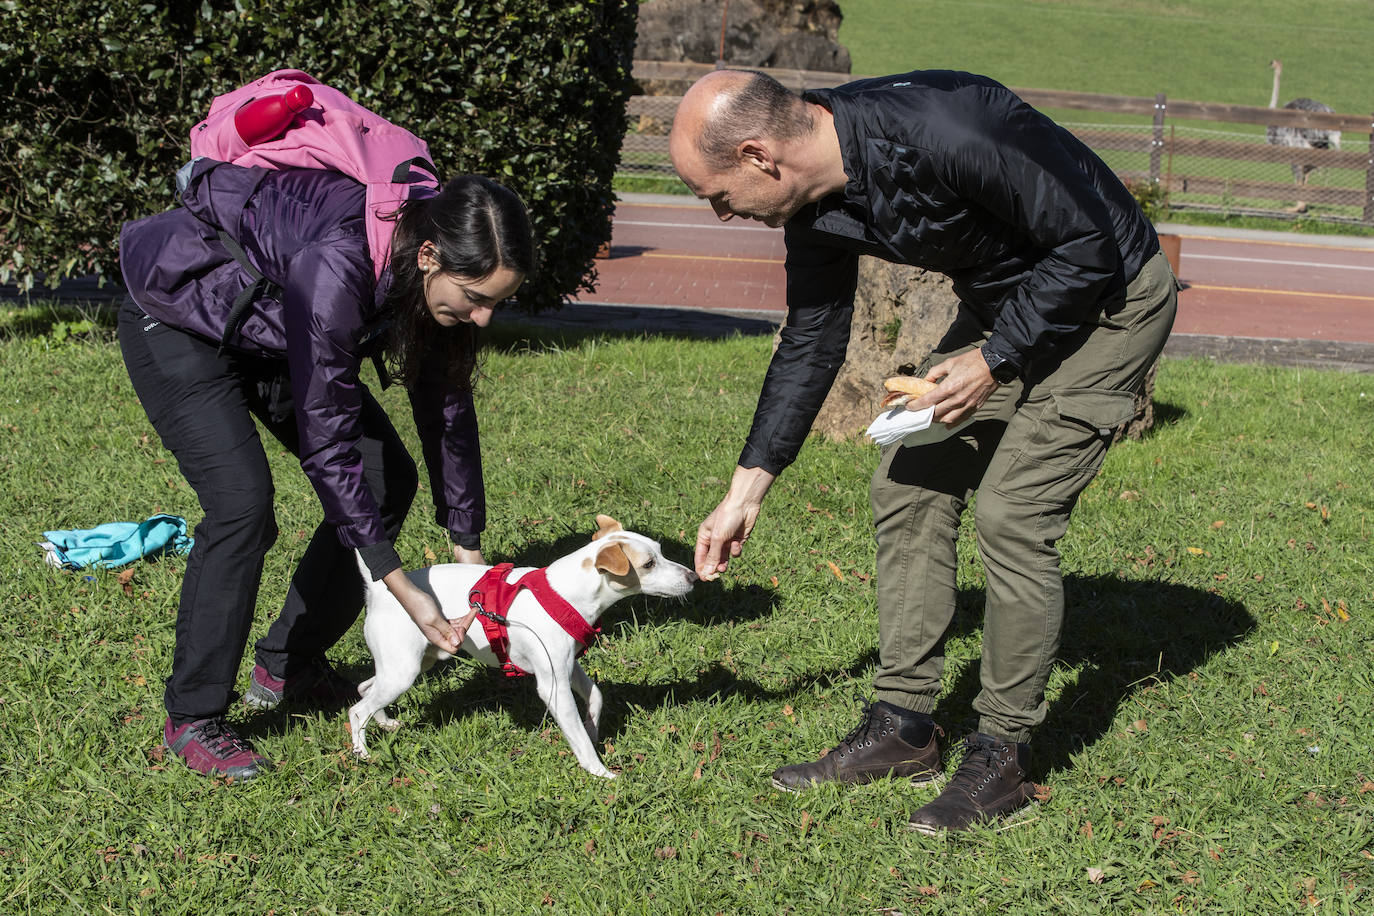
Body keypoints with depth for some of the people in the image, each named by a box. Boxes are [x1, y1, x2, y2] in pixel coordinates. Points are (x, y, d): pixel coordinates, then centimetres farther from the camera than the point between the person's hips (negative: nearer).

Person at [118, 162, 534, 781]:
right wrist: (402, 589, -33)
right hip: (177, 322, -8)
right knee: (242, 502, -23)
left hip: (266, 330, 8)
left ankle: (288, 666, 16)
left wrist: (469, 550, -2)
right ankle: (192, 718, -7)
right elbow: (325, 440, -35)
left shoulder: (441, 272, -18)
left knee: (390, 480, 2)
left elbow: (446, 407, -5)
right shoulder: (336, 264, -41)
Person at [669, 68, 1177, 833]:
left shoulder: (941, 133, -35)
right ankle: (903, 729, 14)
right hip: (1004, 306, 8)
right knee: (909, 485, 4)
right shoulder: (816, 200, -8)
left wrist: (995, 361, -20)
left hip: (1108, 300, -8)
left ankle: (1004, 758, 0)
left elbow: (1089, 244, -25)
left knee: (1011, 511, -14)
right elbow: (811, 343, 6)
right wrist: (747, 490, 7)